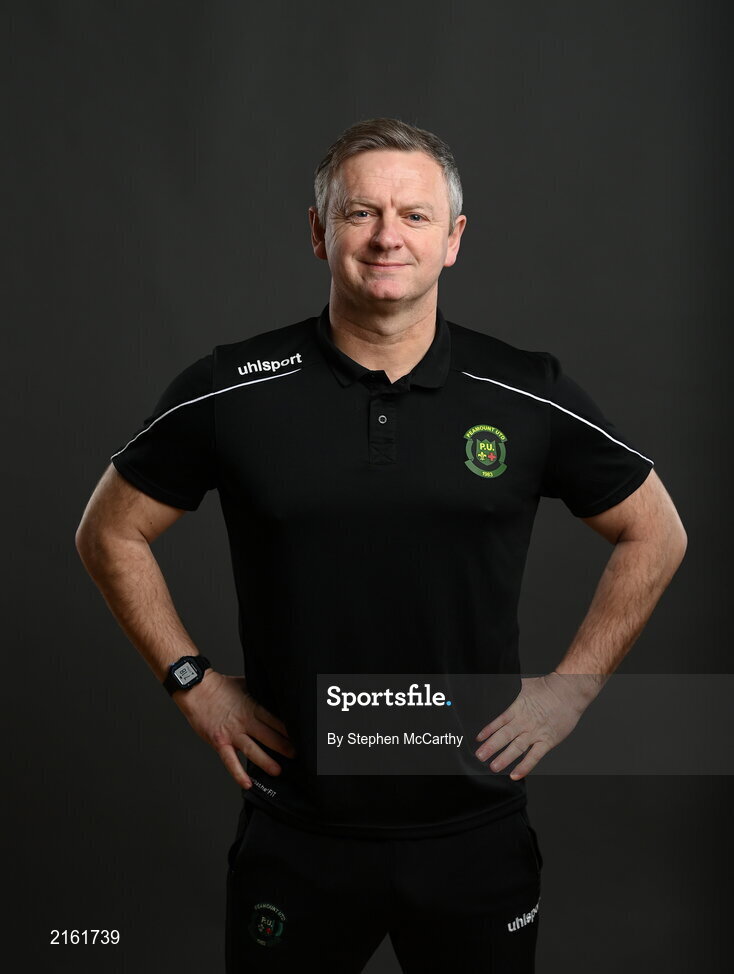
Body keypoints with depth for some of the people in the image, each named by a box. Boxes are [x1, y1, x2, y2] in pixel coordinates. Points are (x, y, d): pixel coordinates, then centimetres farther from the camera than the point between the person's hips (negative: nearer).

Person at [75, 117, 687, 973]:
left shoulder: (530, 397, -5)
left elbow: (655, 534, 7)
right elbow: (110, 533, 5)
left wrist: (572, 687, 2)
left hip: (477, 835, 1)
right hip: (295, 838, 0)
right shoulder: (232, 392, -7)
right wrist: (191, 682, 0)